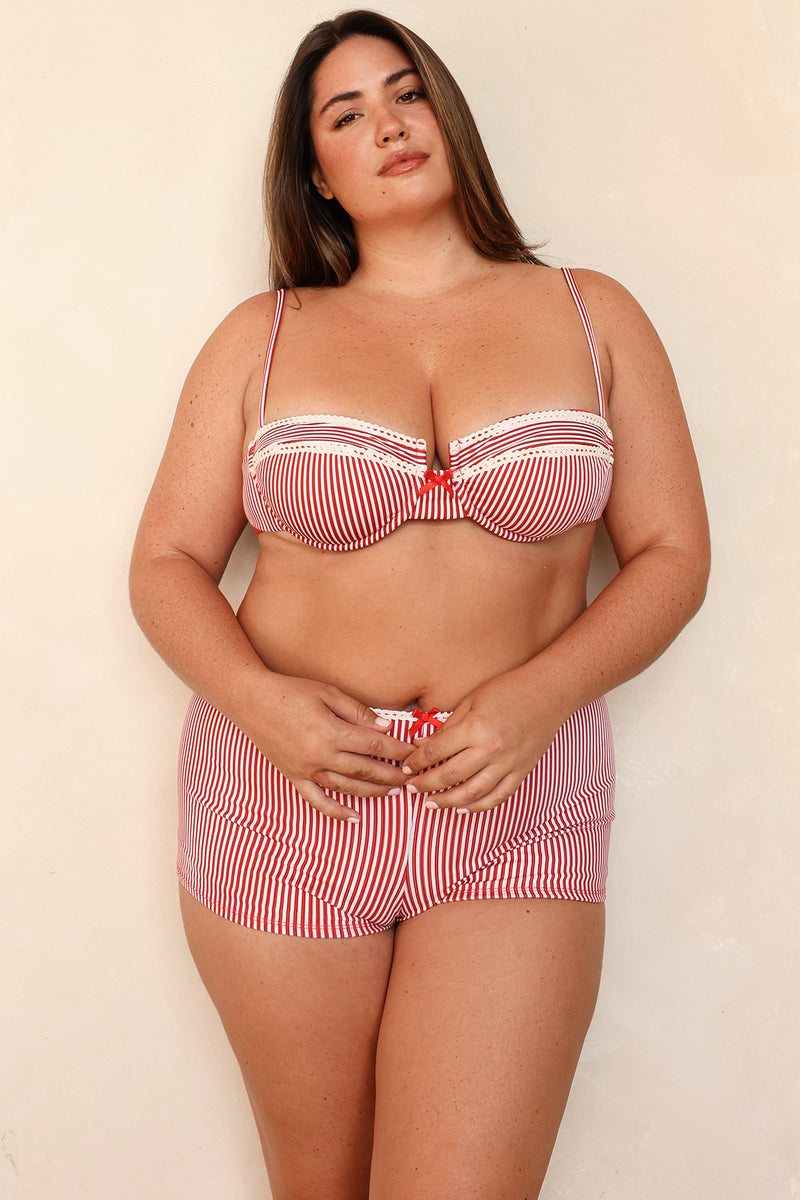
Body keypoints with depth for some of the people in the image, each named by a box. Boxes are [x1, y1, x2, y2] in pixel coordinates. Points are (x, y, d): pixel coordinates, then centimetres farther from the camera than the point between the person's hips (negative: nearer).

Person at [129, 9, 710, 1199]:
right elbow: (168, 563, 6)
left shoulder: (593, 317, 7)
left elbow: (671, 554, 4)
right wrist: (256, 699, -14)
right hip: (284, 790, 1)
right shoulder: (262, 337, 7)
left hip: (517, 802, 0)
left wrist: (539, 697, -13)